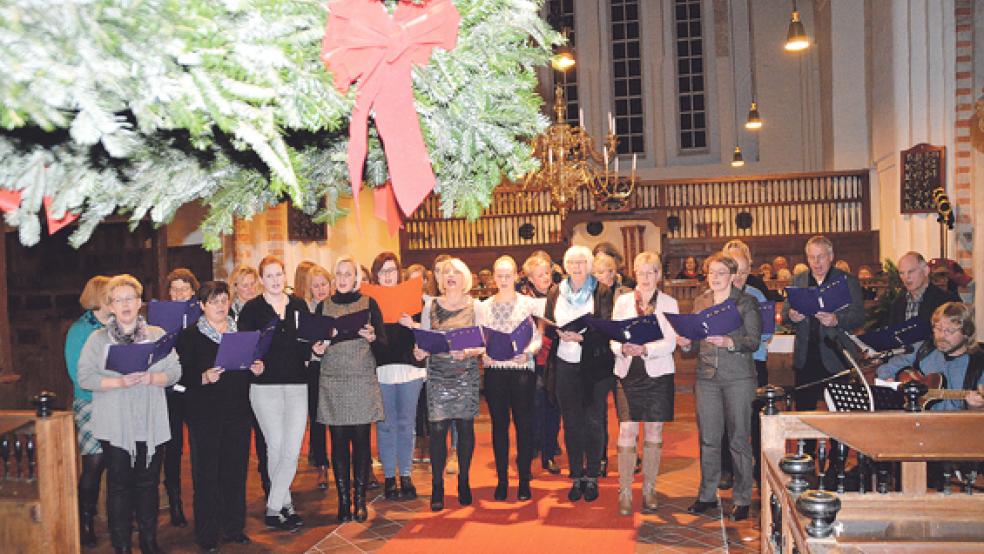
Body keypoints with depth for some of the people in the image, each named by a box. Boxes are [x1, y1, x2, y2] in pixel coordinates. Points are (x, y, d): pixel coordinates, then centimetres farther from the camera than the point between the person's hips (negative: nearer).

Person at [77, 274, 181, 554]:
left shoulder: (158, 335, 7)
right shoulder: (98, 338, 3)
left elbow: (175, 372, 2)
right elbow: (84, 377, -4)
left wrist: (150, 378, -16)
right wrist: (119, 383, -18)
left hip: (151, 424, 2)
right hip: (115, 425, -1)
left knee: (149, 483, 8)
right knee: (119, 485, 3)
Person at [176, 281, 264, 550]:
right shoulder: (190, 335, 0)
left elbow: (252, 364, 18)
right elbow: (183, 374, -7)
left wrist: (256, 369, -4)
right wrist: (204, 377, -24)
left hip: (238, 412, 4)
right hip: (205, 415, -4)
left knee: (236, 470, 8)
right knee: (206, 474, 0)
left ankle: (234, 528, 22)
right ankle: (207, 535, 12)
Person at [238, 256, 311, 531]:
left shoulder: (299, 305, 10)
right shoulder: (252, 309, 1)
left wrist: (314, 349, -6)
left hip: (297, 384, 3)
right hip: (265, 386, -2)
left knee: (292, 449, -4)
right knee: (275, 447, 2)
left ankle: (273, 508, 7)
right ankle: (285, 504, 14)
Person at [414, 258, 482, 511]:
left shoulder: (474, 306, 4)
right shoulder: (430, 305, 7)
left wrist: (467, 352, -16)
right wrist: (420, 351, -13)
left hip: (466, 373, 0)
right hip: (438, 374, 0)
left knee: (465, 426, 4)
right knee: (438, 428, -5)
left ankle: (464, 482, 19)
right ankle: (437, 486, 6)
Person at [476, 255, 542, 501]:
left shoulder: (529, 304, 3)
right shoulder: (483, 307, 8)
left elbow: (537, 338, 0)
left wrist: (527, 352, -17)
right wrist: (484, 353, -11)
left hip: (522, 368, -1)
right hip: (494, 370, 2)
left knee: (524, 424, 1)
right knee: (499, 425, 6)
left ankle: (524, 480, 12)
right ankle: (501, 480, 15)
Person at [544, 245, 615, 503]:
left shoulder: (602, 292, -1)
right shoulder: (556, 293, 10)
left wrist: (582, 336, -22)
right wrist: (559, 333, -11)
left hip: (595, 364, -3)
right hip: (565, 365, 3)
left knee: (594, 422, 2)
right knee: (571, 423, 7)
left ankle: (592, 477, 15)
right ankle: (576, 477, 18)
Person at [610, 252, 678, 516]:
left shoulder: (669, 303, 4)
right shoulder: (622, 301, 8)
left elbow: (670, 343, -6)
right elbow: (613, 338, 4)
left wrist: (644, 349, -22)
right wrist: (623, 348, -18)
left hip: (658, 374, 0)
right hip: (628, 374, 0)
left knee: (654, 434, 6)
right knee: (627, 432, -4)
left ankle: (649, 491, 18)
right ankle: (625, 493, 4)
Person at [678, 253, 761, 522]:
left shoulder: (746, 303, 0)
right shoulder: (700, 302, 13)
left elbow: (754, 341, -7)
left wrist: (728, 342, -23)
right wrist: (686, 342, -5)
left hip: (738, 377, -4)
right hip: (707, 376, 4)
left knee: (738, 438, 1)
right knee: (708, 438, 7)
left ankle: (741, 498, 12)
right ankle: (707, 494, 19)